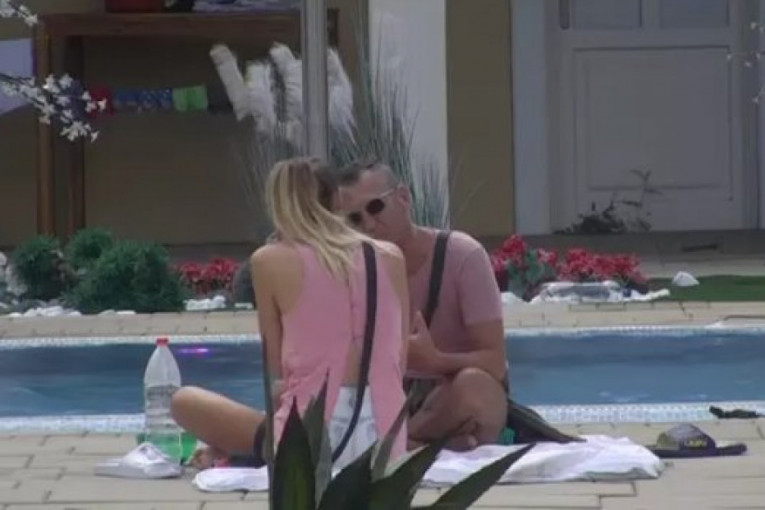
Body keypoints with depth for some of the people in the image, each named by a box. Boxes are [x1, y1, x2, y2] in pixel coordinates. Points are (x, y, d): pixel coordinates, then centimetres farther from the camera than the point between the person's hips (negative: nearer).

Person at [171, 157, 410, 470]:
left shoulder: (270, 260, -1)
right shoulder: (390, 257, 8)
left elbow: (278, 370, 2)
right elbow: (399, 362, 12)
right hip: (384, 440, 4)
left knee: (186, 402, 20)